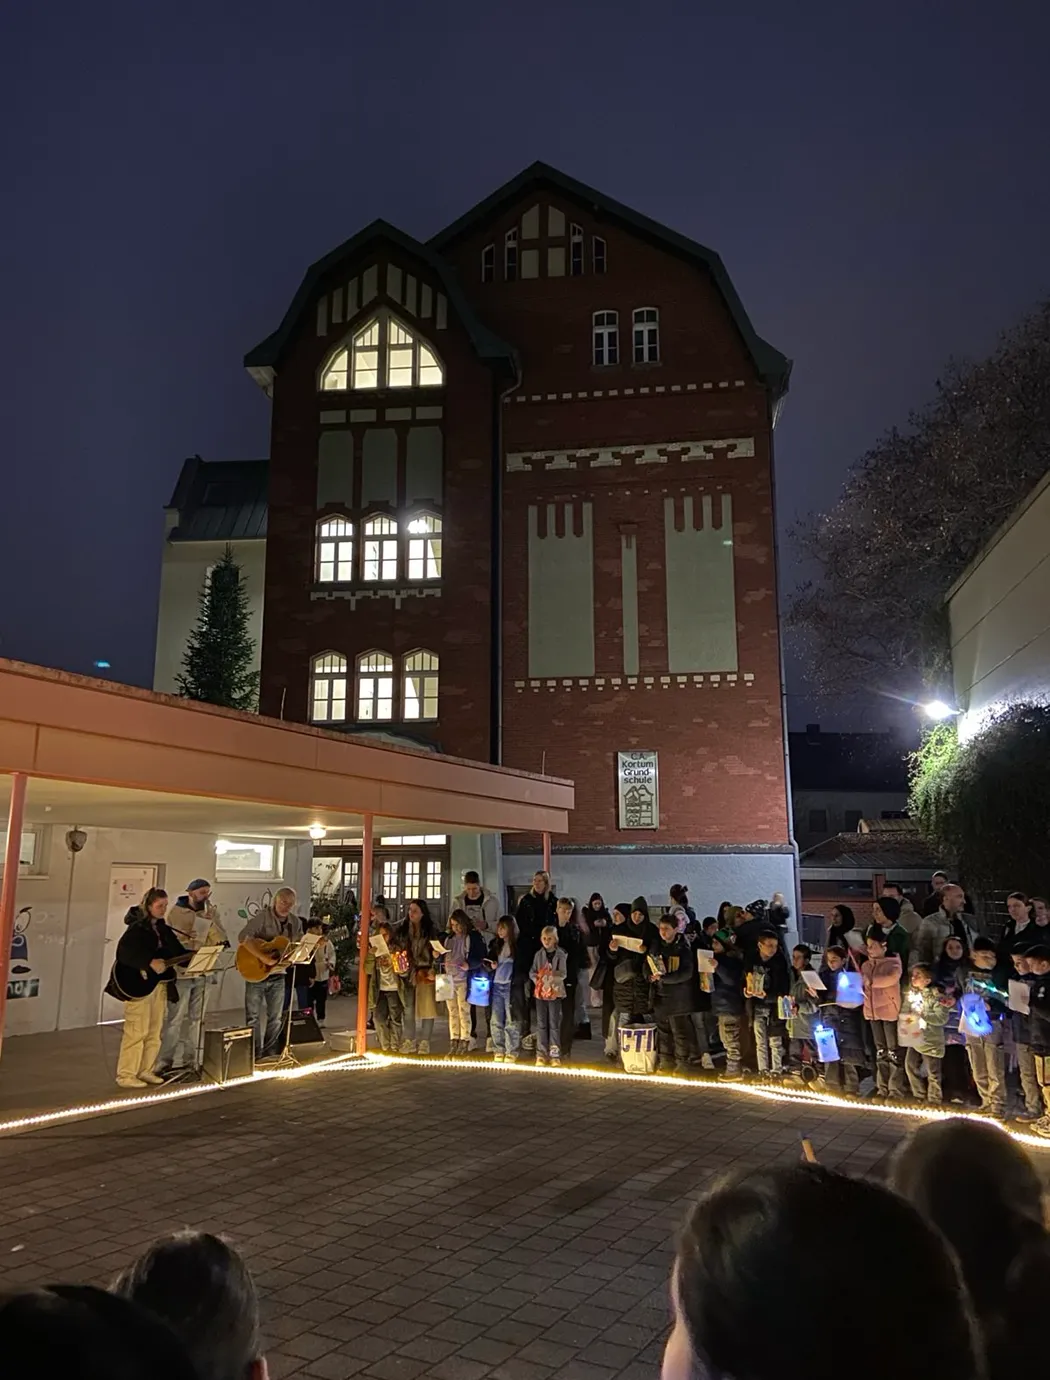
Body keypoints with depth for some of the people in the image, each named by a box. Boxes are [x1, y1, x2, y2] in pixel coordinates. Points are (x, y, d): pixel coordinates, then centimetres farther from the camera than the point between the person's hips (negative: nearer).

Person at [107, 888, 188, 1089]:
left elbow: (177, 951, 13)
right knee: (137, 1031, -6)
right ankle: (126, 1075, 3)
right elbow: (124, 952, -26)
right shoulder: (137, 928, -12)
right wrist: (150, 963, -33)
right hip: (138, 984, -8)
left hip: (158, 984, 8)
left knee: (154, 1031, 11)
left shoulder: (163, 929, 11)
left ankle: (146, 1071, 21)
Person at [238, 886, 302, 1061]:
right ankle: (255, 1054, 14)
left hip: (278, 975, 6)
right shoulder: (262, 916, -15)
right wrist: (264, 958, -32)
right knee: (254, 1016, 3)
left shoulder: (295, 922, 4)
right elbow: (244, 937, -27)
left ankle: (270, 1052, 26)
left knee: (276, 1017, 13)